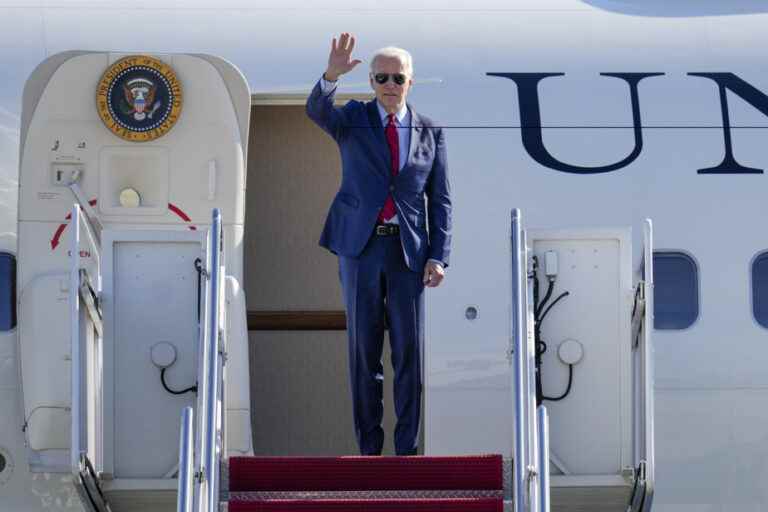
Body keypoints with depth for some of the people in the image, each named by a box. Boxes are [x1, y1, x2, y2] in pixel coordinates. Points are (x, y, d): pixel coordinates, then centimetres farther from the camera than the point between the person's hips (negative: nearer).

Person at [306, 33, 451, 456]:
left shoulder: (429, 132, 8)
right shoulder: (353, 119, 5)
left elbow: (440, 200, 7)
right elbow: (316, 110, -18)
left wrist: (438, 256, -3)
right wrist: (332, 75, -38)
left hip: (409, 251, 1)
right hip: (361, 246, 0)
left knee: (409, 350, -1)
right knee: (363, 349, 4)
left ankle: (407, 448, 6)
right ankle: (368, 447, 11)